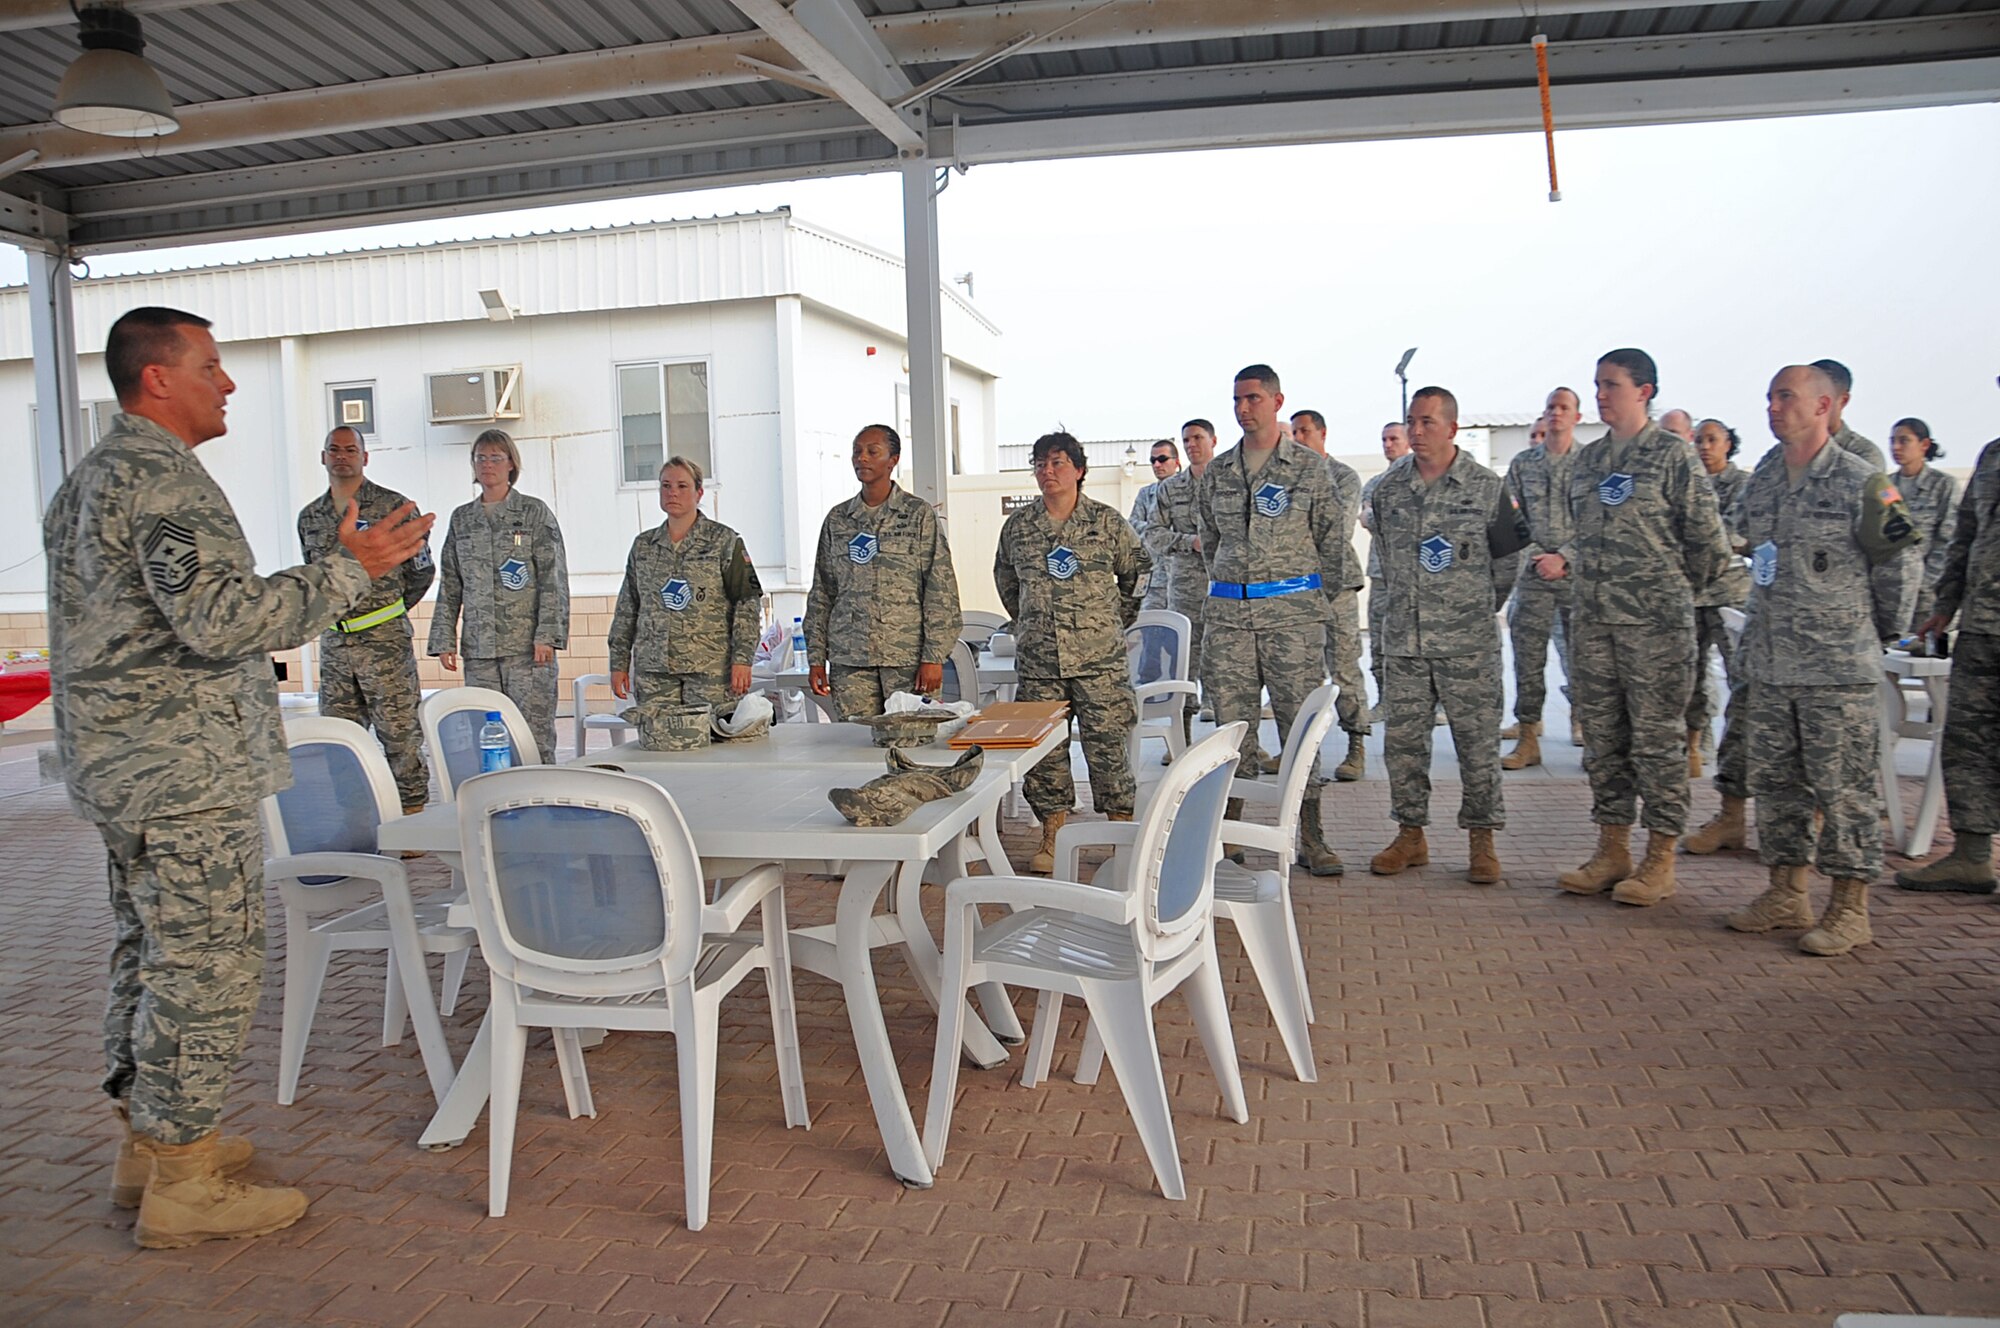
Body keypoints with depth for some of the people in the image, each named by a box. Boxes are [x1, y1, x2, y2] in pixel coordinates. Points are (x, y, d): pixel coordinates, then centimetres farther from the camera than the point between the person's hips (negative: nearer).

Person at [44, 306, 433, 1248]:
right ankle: (181, 1186, 7)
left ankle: (148, 1141, 31)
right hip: (186, 777, -11)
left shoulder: (85, 481, 17)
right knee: (206, 968, -3)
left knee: (149, 953, 18)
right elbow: (220, 620, -26)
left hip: (117, 770, 11)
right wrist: (348, 570, -20)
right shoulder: (167, 479, -17)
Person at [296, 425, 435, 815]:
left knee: (400, 734, -3)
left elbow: (422, 571, 4)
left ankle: (413, 810, 3)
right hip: (333, 642, 5)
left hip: (386, 639, -5)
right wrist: (335, 612, 16)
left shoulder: (393, 506, -2)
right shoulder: (309, 517, 13)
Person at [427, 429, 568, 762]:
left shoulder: (535, 512, 3)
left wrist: (547, 635, -11)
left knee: (535, 735, -5)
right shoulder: (462, 519, 15)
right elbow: (449, 586, 17)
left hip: (527, 645, -4)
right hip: (478, 648, 4)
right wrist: (444, 641, 9)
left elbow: (554, 579, -3)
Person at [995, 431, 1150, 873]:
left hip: (1099, 658, -2)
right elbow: (1005, 580, 23)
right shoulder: (1018, 525, 7)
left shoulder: (1106, 520, 1)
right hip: (1038, 659, 3)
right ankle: (1052, 836, 18)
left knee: (1108, 745, -2)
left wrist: (1118, 620, 10)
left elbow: (1138, 571, 13)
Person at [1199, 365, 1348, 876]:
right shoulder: (1217, 472, 12)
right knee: (1232, 723, 5)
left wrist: (1315, 598, 5)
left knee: (1301, 722, 0)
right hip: (1229, 616, 3)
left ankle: (1311, 838, 9)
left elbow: (1331, 539, 6)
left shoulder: (1309, 466, 3)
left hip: (1293, 614, -3)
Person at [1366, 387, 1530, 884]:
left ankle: (1482, 840, 13)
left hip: (1468, 640, -3)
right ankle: (1411, 834, 18)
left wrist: (1480, 602, 8)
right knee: (1403, 739, 6)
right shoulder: (1389, 486, 7)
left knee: (1477, 740, 2)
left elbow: (1513, 550, 8)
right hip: (1404, 638, 3)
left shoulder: (1487, 487, -2)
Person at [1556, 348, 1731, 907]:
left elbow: (1706, 536, -2)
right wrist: (1567, 560, 7)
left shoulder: (1671, 452, -4)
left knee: (1658, 736, -1)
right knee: (1602, 736, 9)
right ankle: (1612, 850, 19)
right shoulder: (1588, 458, 14)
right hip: (1593, 618, 6)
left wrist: (1675, 589, 6)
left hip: (1656, 620, -6)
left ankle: (1660, 859, 8)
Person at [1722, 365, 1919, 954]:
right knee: (1774, 780, 10)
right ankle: (1787, 893, 22)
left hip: (1839, 667, -6)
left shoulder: (1860, 481, -6)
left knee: (1845, 787, -1)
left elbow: (1892, 566, -1)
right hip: (1769, 665, 6)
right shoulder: (1760, 481, 11)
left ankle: (1850, 907, 9)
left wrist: (1877, 634, 6)